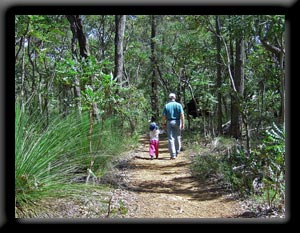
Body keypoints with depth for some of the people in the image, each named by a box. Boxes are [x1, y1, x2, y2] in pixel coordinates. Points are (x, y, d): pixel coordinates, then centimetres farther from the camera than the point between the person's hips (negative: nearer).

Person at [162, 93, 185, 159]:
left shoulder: (166, 106, 0)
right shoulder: (178, 105, -1)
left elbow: (164, 116, -4)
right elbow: (182, 115, -9)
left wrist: (163, 123, 7)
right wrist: (183, 124, -7)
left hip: (169, 122, 0)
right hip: (177, 122, 0)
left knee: (171, 138, 0)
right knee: (177, 137, 16)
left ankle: (173, 154, -4)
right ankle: (177, 152, 27)